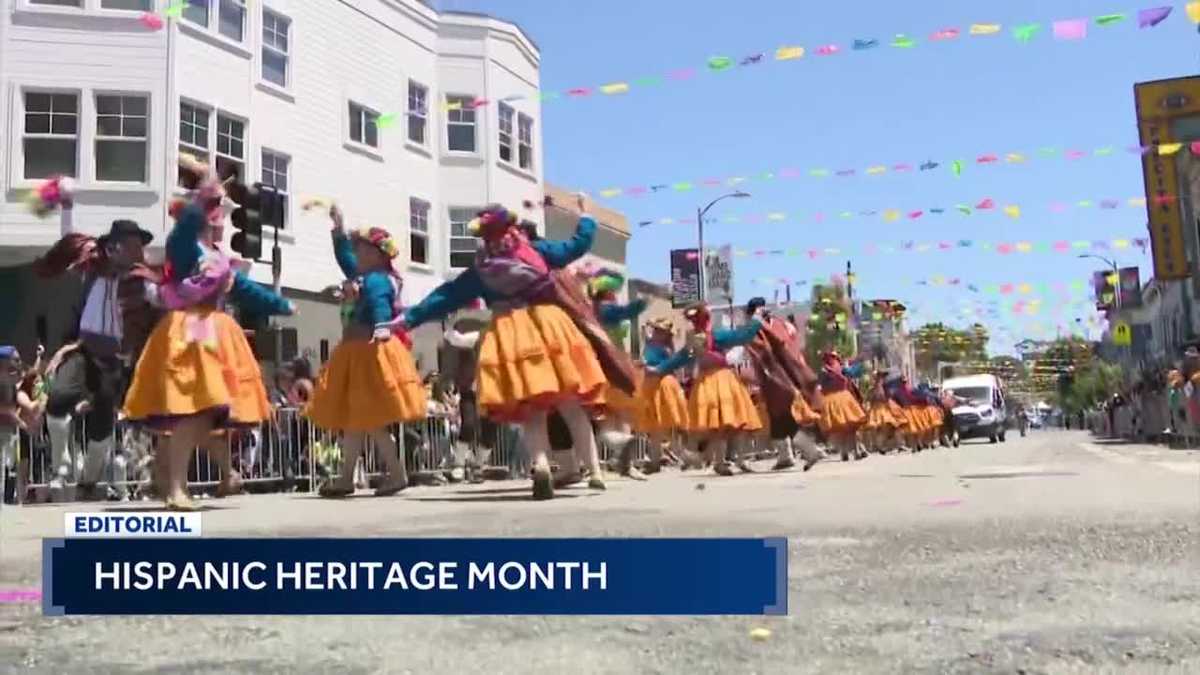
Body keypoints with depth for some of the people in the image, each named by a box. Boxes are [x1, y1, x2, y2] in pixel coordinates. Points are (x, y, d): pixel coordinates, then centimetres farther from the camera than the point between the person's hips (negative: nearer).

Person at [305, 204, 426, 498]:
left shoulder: (376, 281, -15)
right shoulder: (368, 277, 14)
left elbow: (380, 306, -33)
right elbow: (345, 258, 30)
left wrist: (382, 328, -50)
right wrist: (339, 227, 32)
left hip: (370, 353, -11)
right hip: (360, 354, 11)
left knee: (371, 421, -9)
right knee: (354, 418, 12)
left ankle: (397, 474, -4)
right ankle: (346, 478, 18)